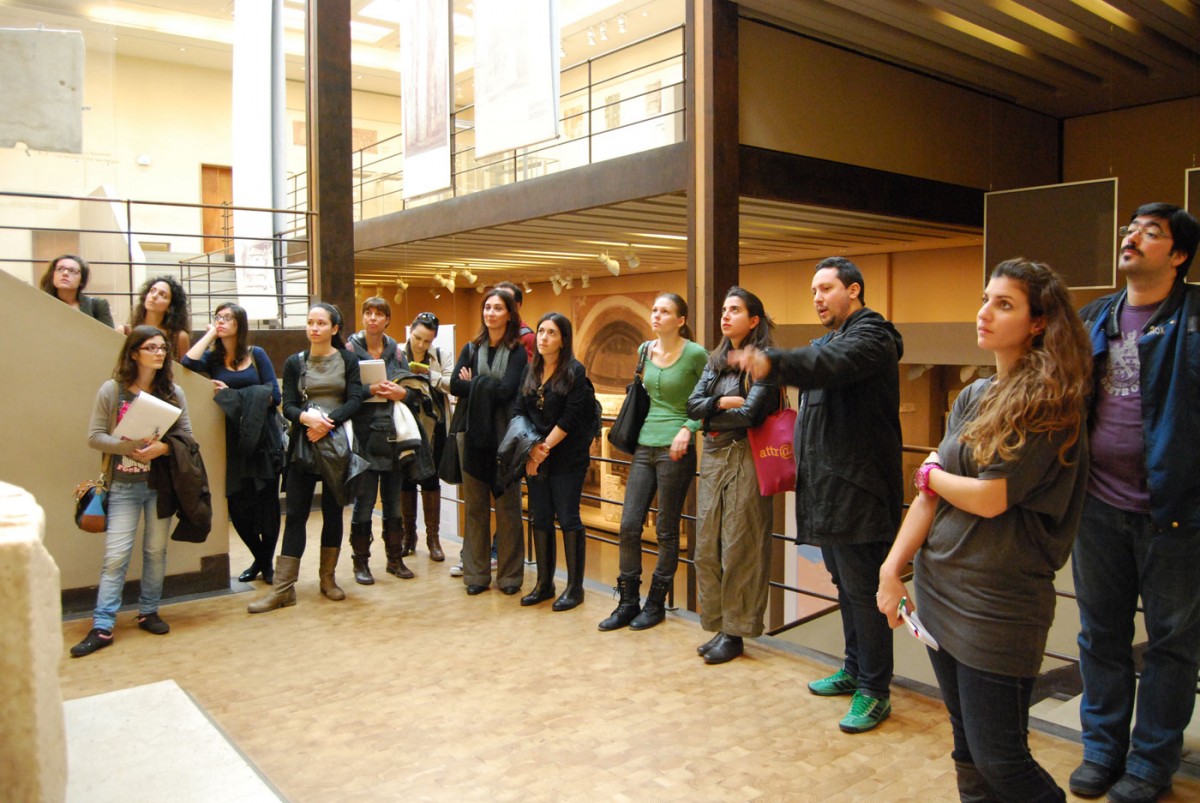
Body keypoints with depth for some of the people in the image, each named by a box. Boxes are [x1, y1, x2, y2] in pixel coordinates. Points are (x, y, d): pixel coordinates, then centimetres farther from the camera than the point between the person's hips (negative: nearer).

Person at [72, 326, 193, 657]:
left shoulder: (172, 391, 2)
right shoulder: (111, 390, -4)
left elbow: (186, 433, 1)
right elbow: (95, 436, -5)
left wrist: (162, 448, -18)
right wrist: (131, 446, -20)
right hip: (123, 485, -2)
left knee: (156, 551, 10)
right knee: (116, 554, -4)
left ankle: (148, 612, 24)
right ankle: (102, 627, 1)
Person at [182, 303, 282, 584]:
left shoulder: (256, 355, 6)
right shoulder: (213, 358, 9)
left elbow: (273, 396, 0)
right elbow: (188, 363, -14)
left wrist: (233, 395, -8)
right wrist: (209, 334, -2)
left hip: (263, 438, -1)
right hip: (233, 443, 1)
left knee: (267, 502, 3)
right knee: (238, 505, 1)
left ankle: (268, 563, 20)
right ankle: (259, 559, 23)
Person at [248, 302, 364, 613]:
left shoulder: (348, 360, 4)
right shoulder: (294, 363, 7)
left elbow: (355, 400, -5)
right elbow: (287, 406, -1)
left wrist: (328, 422, -19)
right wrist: (307, 417, -22)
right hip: (303, 445, 1)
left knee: (333, 512, 6)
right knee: (296, 514, -1)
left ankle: (328, 578, 19)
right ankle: (283, 588, 1)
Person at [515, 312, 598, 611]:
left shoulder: (575, 371, -7)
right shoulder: (530, 371, 10)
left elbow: (569, 418, -12)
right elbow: (518, 411, 5)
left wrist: (546, 447, -13)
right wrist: (530, 448, -8)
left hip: (567, 458, -5)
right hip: (535, 458, 5)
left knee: (568, 519, -2)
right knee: (540, 519, 9)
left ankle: (575, 586, 9)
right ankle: (544, 583, 20)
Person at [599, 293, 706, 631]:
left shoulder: (695, 354, -8)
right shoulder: (645, 350, 10)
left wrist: (687, 429, -16)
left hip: (676, 449, -6)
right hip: (644, 446, 6)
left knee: (666, 530, 4)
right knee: (629, 524, 3)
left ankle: (656, 603, 19)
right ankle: (627, 603, 15)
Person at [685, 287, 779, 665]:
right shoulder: (716, 360, 15)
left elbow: (750, 413, -17)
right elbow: (693, 405, 5)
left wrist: (711, 415, -4)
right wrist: (724, 402, -11)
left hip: (745, 459, -7)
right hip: (713, 458, 7)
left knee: (739, 548, -1)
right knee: (708, 545, 7)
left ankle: (735, 633, 9)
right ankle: (717, 624, 18)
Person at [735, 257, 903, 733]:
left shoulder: (870, 336, -12)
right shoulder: (829, 340, 20)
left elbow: (831, 364, -33)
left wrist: (774, 363, -50)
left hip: (858, 491, -10)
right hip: (828, 488, 10)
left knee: (863, 589, -3)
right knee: (844, 585, 19)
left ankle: (874, 691, 10)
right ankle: (855, 669, 33)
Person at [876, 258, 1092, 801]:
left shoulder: (1049, 406, -12)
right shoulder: (973, 397, 8)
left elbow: (989, 498, -19)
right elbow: (931, 495, 6)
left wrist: (931, 472, -1)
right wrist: (892, 569, 1)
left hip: (1000, 604, -7)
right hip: (940, 590, 7)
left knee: (998, 757, 1)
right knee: (967, 749, 16)